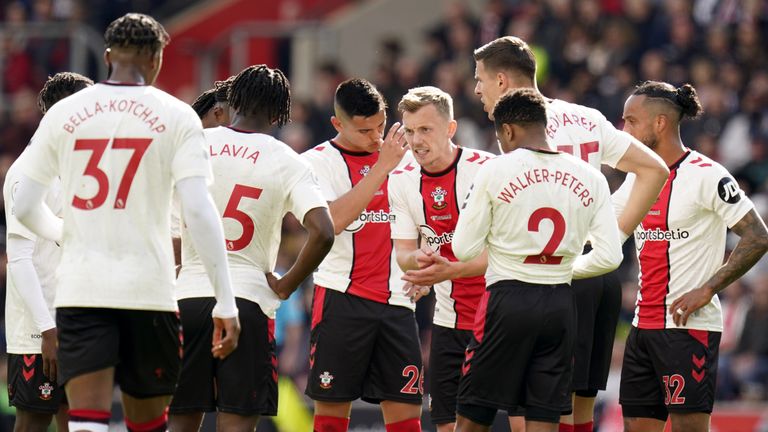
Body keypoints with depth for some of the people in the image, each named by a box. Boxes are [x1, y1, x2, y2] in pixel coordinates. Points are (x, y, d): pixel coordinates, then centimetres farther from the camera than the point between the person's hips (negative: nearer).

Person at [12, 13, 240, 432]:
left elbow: (24, 207, 8)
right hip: (148, 288, -1)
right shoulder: (176, 117, -1)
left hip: (80, 288, 1)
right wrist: (226, 303, -8)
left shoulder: (63, 113, 6)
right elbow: (198, 212, -10)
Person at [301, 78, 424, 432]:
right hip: (341, 298, -4)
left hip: (396, 301, 4)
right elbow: (334, 220, -19)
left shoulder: (402, 158, 13)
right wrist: (381, 167, -18)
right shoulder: (318, 161, -1)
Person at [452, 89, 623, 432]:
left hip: (507, 300, -3)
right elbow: (610, 256, 2)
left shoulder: (495, 171, -6)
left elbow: (464, 249, -4)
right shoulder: (590, 178, 4)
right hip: (560, 304, 3)